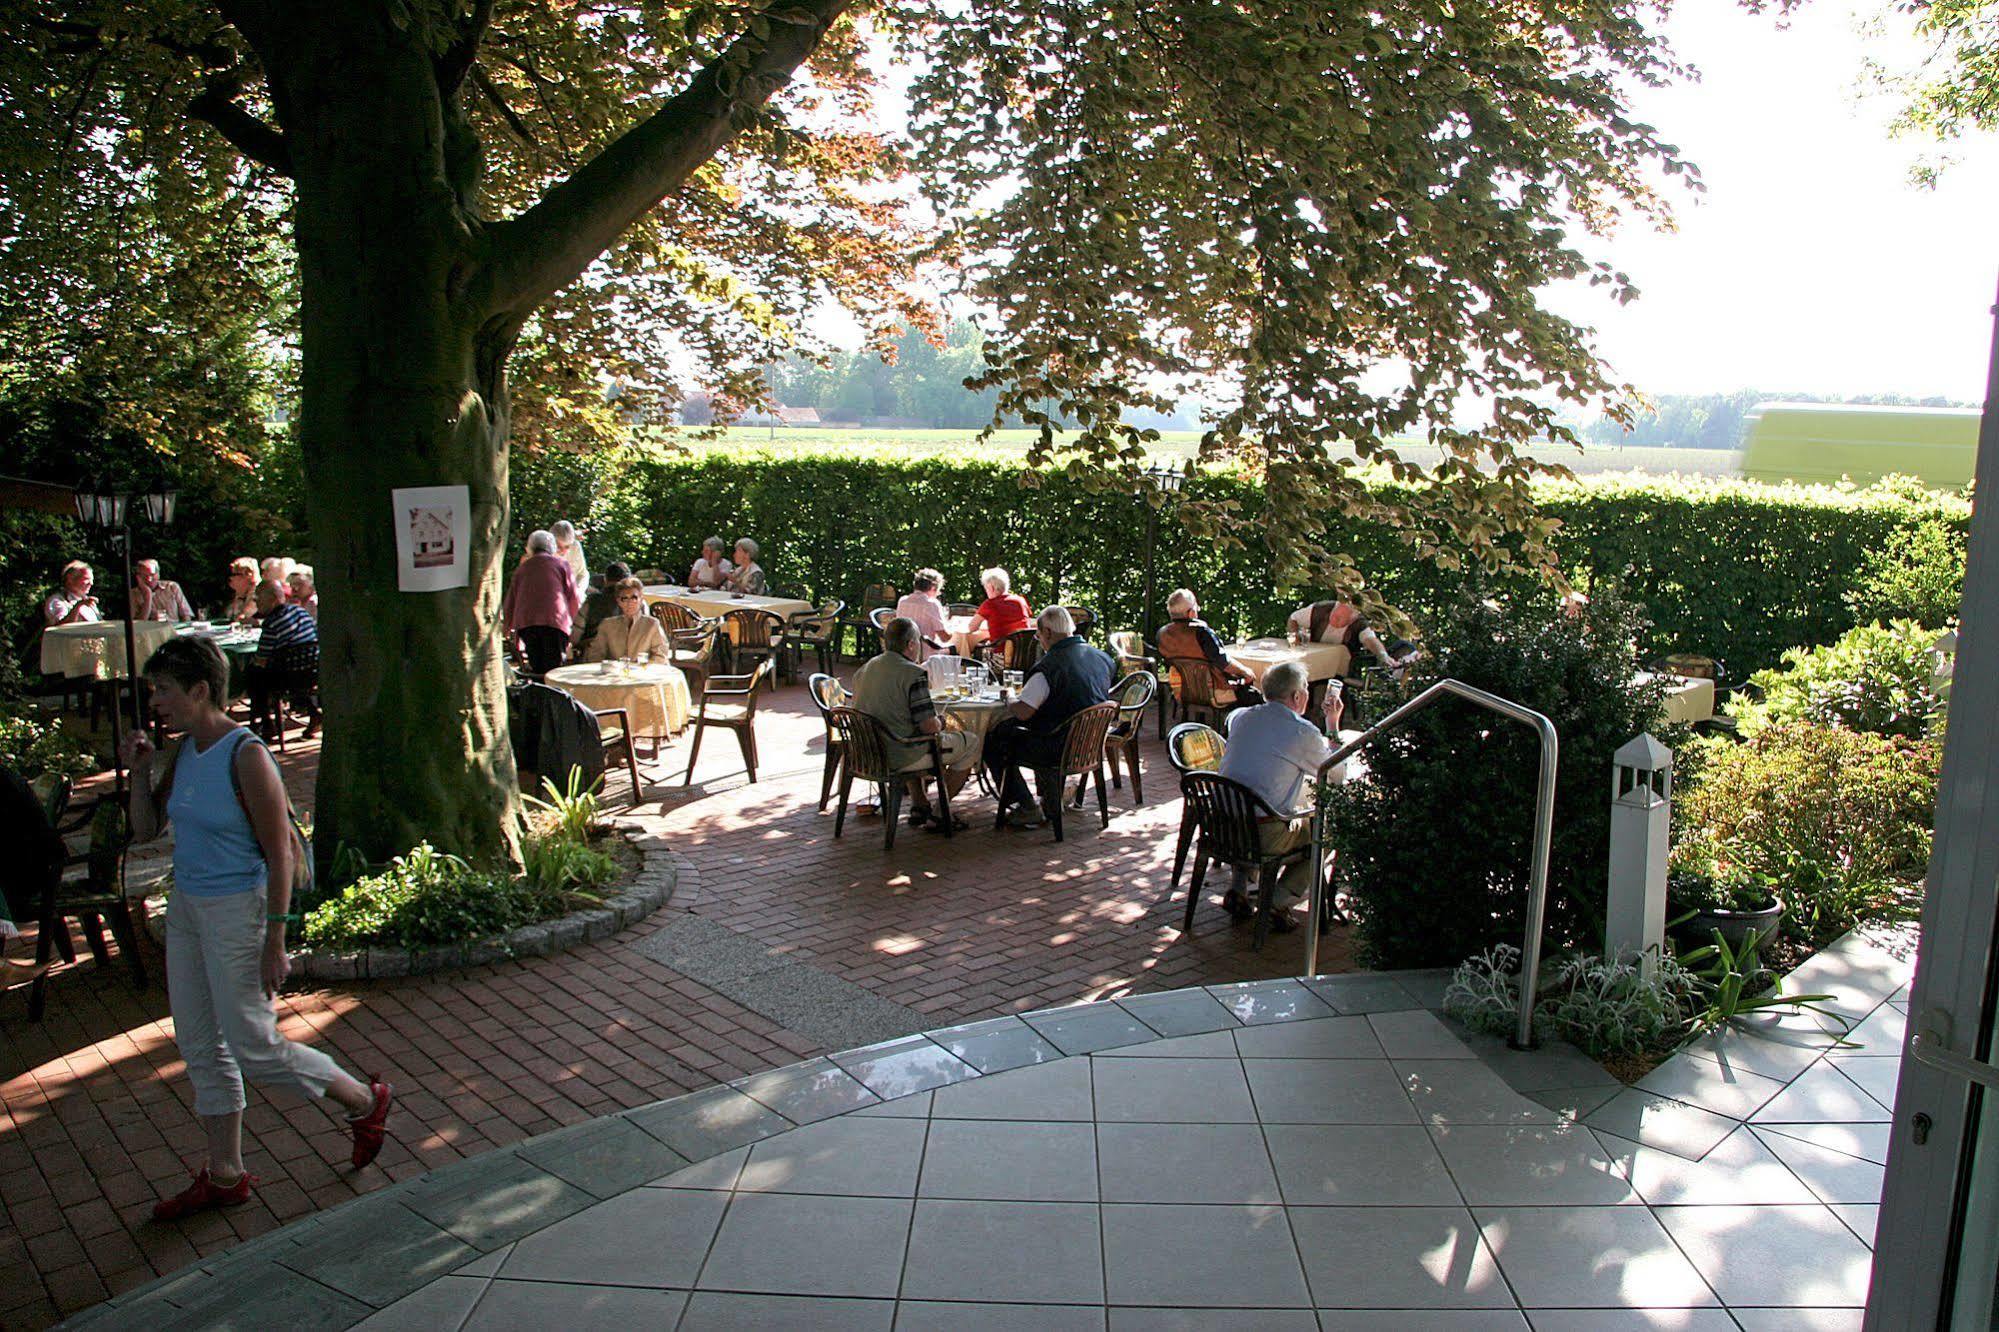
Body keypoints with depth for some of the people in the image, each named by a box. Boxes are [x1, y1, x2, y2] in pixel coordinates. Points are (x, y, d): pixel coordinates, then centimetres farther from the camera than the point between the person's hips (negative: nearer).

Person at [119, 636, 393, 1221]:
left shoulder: (246, 756, -19)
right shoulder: (181, 753, 4)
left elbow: (280, 854, -18)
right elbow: (146, 830, 14)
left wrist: (274, 943, -18)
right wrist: (140, 772, -3)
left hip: (237, 911, -8)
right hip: (186, 908, 8)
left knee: (254, 1049, -1)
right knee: (200, 1048, 14)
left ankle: (365, 1101, 20)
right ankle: (224, 1177, 28)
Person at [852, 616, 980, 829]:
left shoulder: (863, 669, 6)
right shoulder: (913, 673, -18)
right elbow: (929, 726, -21)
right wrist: (940, 722, 2)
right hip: (899, 757, -8)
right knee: (972, 743, 8)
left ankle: (919, 806, 32)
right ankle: (938, 813, 10)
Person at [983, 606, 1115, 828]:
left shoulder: (1048, 666, -21)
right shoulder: (1103, 658, 3)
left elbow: (1023, 712, -23)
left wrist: (1008, 706, 0)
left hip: (1060, 750, -8)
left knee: (994, 741, 6)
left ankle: (1026, 809, 7)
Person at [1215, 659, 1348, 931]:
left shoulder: (1241, 717, 7)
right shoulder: (1303, 732, -9)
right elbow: (1338, 774, 5)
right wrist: (1333, 725, 15)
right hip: (1265, 836, -6)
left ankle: (1237, 891, 25)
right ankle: (1279, 905, 9)